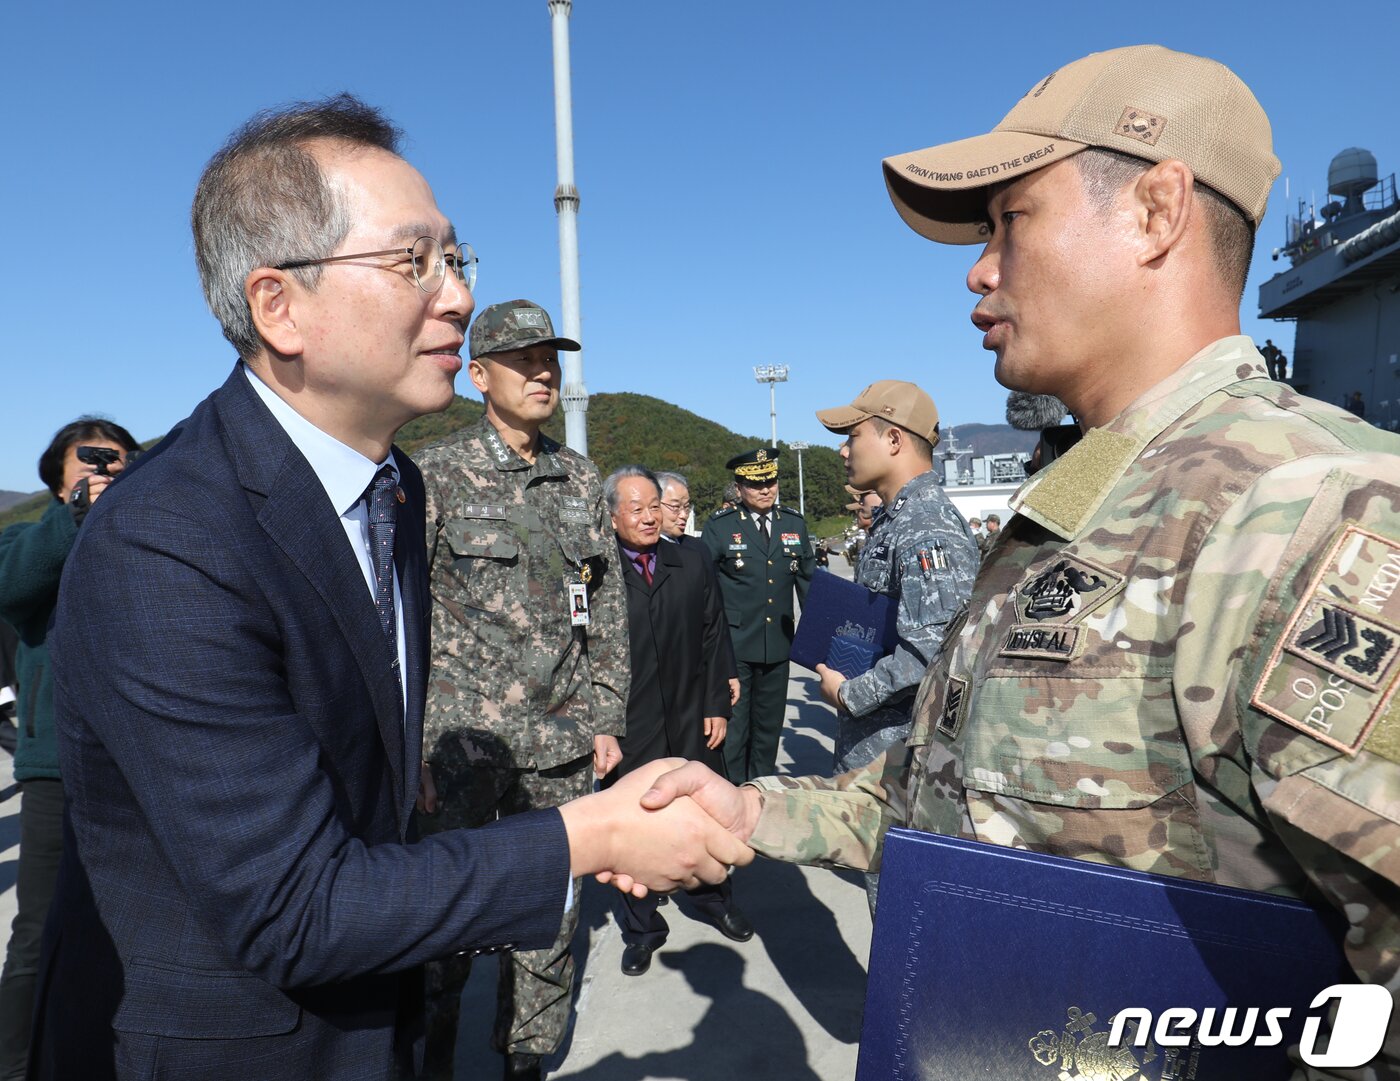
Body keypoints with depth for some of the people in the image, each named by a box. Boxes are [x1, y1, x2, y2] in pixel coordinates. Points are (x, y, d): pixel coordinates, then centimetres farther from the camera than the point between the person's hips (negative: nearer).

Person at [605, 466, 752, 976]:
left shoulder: (693, 561, 2)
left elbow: (713, 634, 5)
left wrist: (717, 704, 2)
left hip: (693, 722, 3)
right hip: (627, 728, -3)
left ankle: (714, 898, 47)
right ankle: (641, 928, 35)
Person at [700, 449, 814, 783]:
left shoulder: (794, 524, 7)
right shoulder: (719, 527, -5)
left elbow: (809, 580, 14)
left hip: (777, 644, 4)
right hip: (733, 645, -4)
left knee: (768, 726, 15)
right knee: (732, 728, 0)